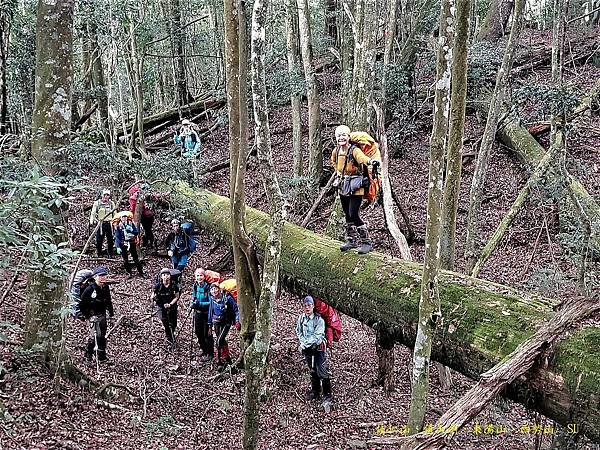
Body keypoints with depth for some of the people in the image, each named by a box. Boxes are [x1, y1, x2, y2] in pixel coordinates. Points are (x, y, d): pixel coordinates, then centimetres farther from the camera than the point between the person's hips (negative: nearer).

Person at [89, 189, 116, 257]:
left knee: (110, 240, 5)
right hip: (100, 224, -2)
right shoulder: (97, 203, 2)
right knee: (99, 240, -2)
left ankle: (110, 255, 16)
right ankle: (99, 254, 8)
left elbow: (115, 214, 15)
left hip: (109, 224, 2)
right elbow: (93, 213, 2)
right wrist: (91, 222, -8)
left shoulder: (111, 203, 9)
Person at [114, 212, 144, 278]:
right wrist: (118, 247, -17)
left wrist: (131, 230, -23)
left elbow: (137, 232, -3)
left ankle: (140, 272, 12)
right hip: (123, 245, -1)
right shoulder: (118, 226, -4)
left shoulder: (131, 224, 2)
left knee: (136, 259, 4)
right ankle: (129, 273, 14)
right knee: (125, 260, 4)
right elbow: (117, 237, -7)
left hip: (132, 244, 1)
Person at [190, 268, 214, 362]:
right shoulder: (195, 286, 2)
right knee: (198, 333, 12)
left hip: (207, 313, -6)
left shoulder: (208, 287, -18)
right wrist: (193, 304, -1)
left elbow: (211, 302, -18)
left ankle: (210, 353, 13)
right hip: (198, 313, 6)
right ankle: (204, 352, 29)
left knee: (207, 334, -1)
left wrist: (200, 304, -26)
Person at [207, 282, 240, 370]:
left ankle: (220, 362, -5)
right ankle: (227, 358, 25)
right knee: (222, 341, 8)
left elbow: (236, 309, -10)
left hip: (226, 322, -5)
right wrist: (210, 326, 13)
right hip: (216, 322, 5)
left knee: (219, 341, -16)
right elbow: (210, 312, 10)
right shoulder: (212, 299, -2)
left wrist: (237, 321, -19)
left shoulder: (227, 297, -15)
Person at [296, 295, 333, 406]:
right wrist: (303, 342, -6)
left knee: (322, 371, -9)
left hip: (318, 347, -5)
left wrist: (306, 343, -17)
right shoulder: (301, 318, 2)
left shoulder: (319, 319, -13)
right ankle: (315, 391, 30)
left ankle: (327, 396, -4)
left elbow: (318, 335, -17)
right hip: (306, 348, 5)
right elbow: (298, 332, 10)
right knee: (312, 371, 16)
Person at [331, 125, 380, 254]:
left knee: (353, 215, -11)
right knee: (347, 215, 15)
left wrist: (370, 161, -62)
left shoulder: (354, 150, -18)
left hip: (355, 187, -7)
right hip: (343, 187, 7)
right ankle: (352, 240, 30)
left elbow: (362, 157, -42)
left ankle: (367, 242, 0)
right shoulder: (336, 151, 3)